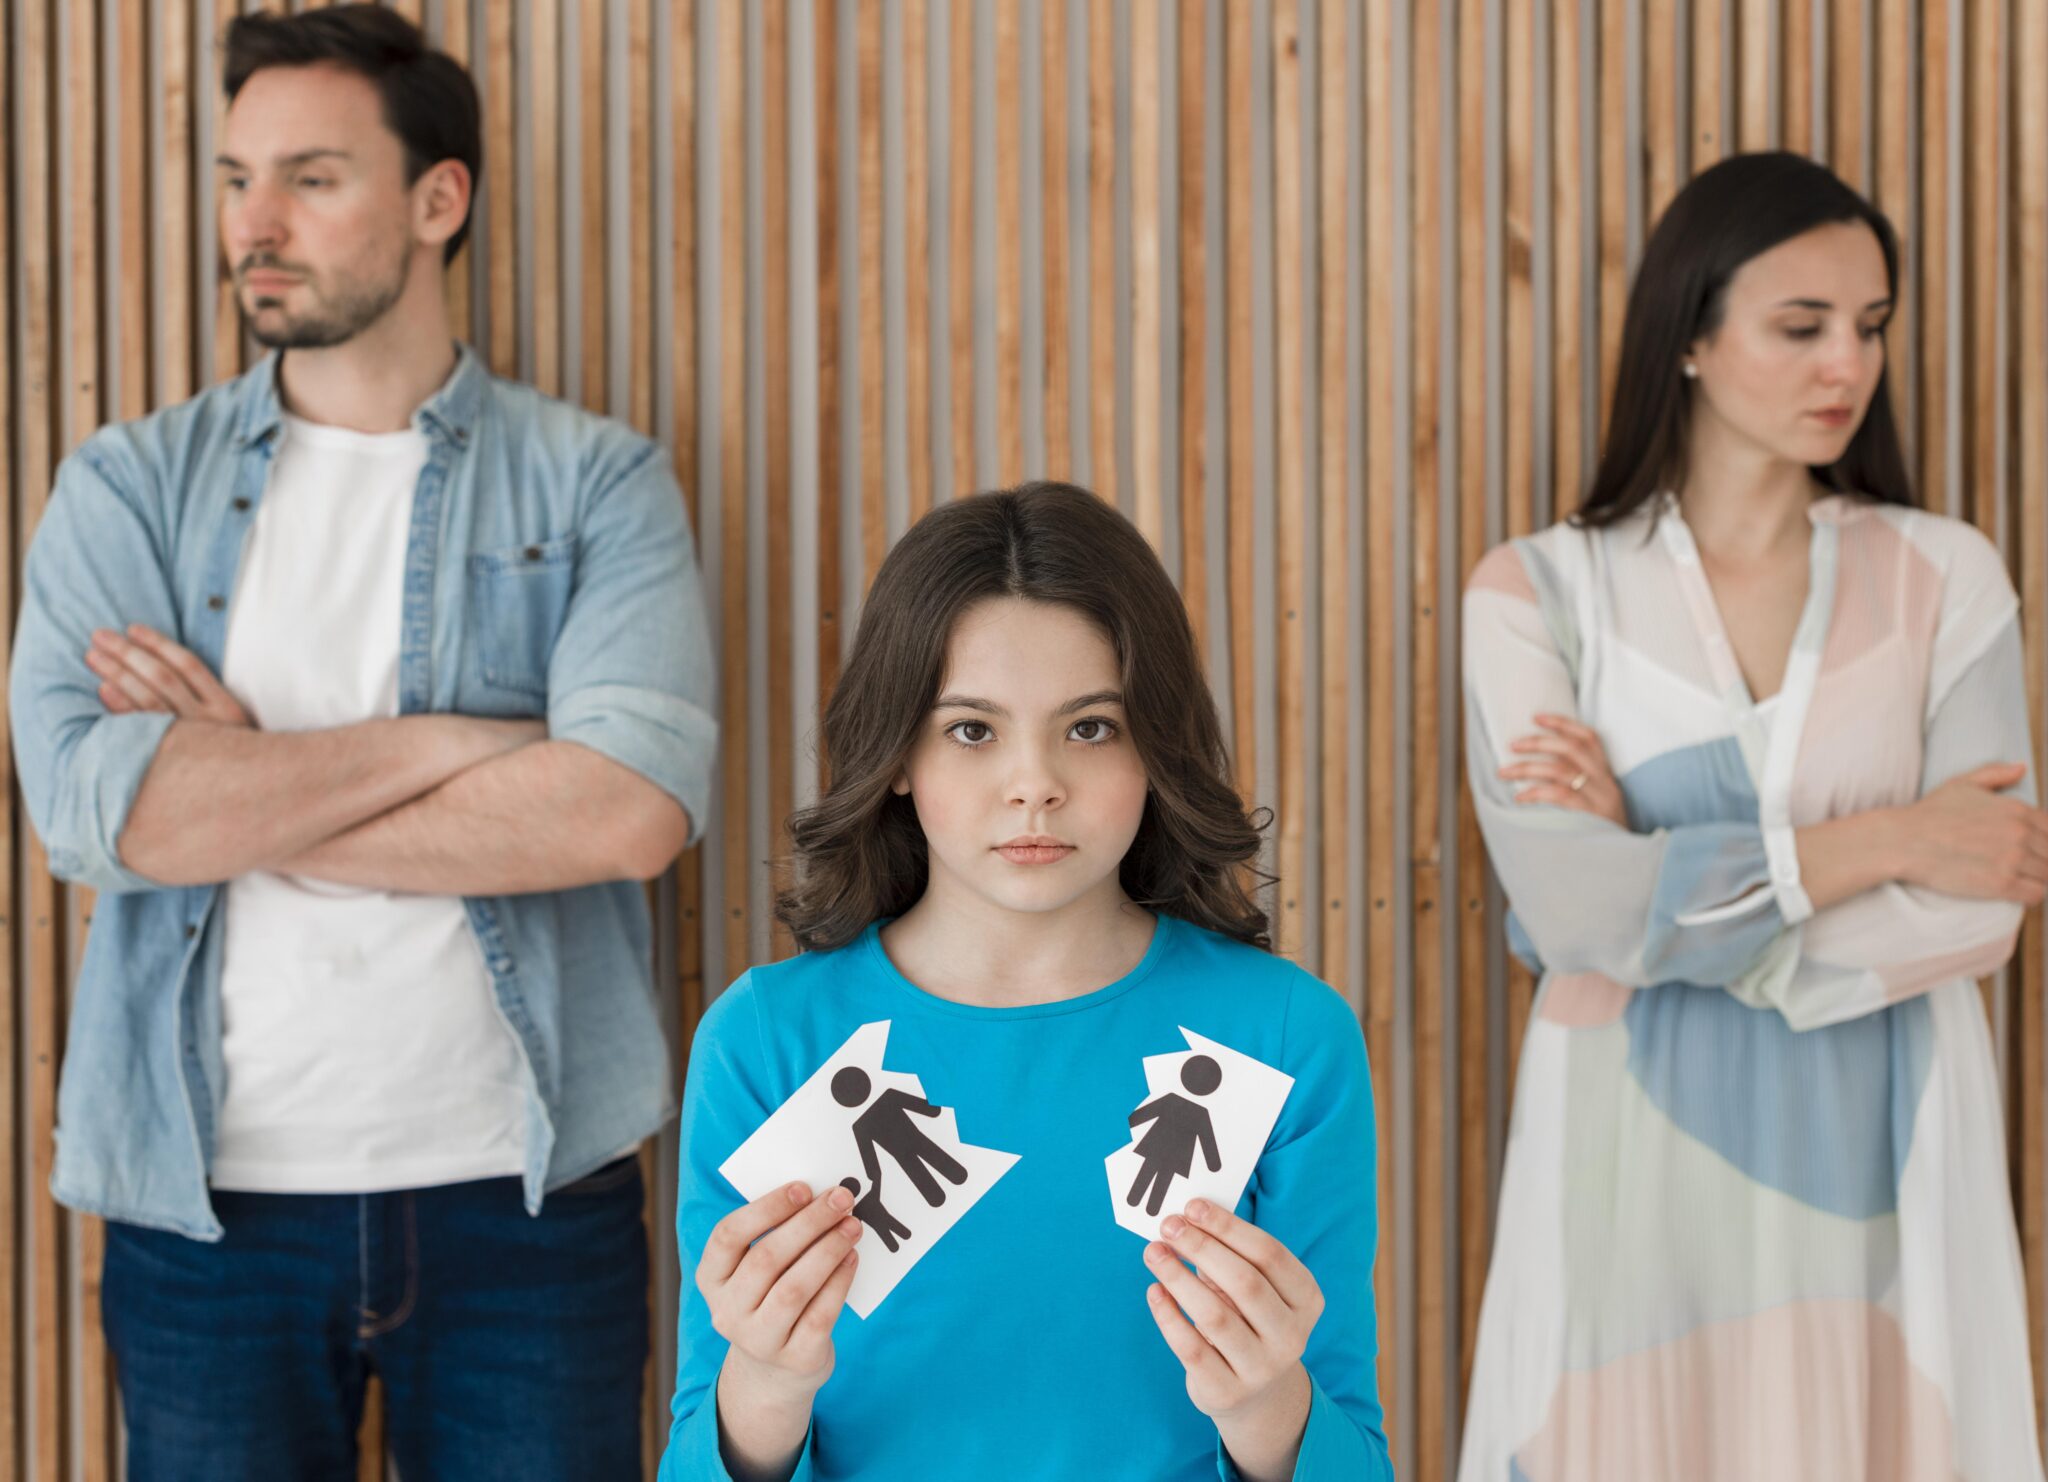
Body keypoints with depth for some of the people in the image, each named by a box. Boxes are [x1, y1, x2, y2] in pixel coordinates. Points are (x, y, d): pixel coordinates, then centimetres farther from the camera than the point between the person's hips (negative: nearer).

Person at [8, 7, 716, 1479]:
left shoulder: (598, 484, 1)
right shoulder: (132, 486, 5)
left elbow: (634, 808, -16)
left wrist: (238, 796, -12)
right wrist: (449, 743, -12)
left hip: (521, 1194, -1)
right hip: (207, 1203, 1)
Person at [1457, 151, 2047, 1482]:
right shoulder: (1540, 594, -4)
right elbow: (1569, 909, -15)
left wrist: (1666, 877, -13)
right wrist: (1878, 842, -13)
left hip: (1882, 1152, 1)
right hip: (1637, 1152, -1)